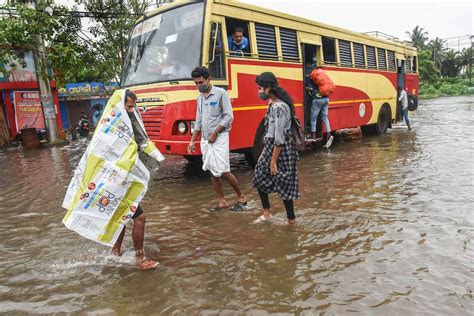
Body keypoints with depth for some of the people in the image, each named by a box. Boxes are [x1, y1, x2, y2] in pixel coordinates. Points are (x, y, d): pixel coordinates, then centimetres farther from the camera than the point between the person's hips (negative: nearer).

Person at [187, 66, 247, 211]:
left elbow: (229, 117, -12)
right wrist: (192, 141, 14)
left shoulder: (221, 93, -7)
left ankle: (241, 197, 9)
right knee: (213, 172, 6)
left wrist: (215, 133, -14)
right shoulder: (200, 98, 13)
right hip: (205, 140, 7)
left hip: (219, 138, -7)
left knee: (223, 171, -9)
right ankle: (222, 201, 16)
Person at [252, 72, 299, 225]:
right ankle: (266, 213, 30)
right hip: (270, 147, 10)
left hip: (281, 150, -10)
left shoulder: (279, 107, -21)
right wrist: (264, 153, 17)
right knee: (260, 179, 16)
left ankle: (291, 219, 18)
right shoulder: (272, 104, 9)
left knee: (284, 185, 2)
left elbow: (279, 137, -22)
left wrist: (273, 161, -19)